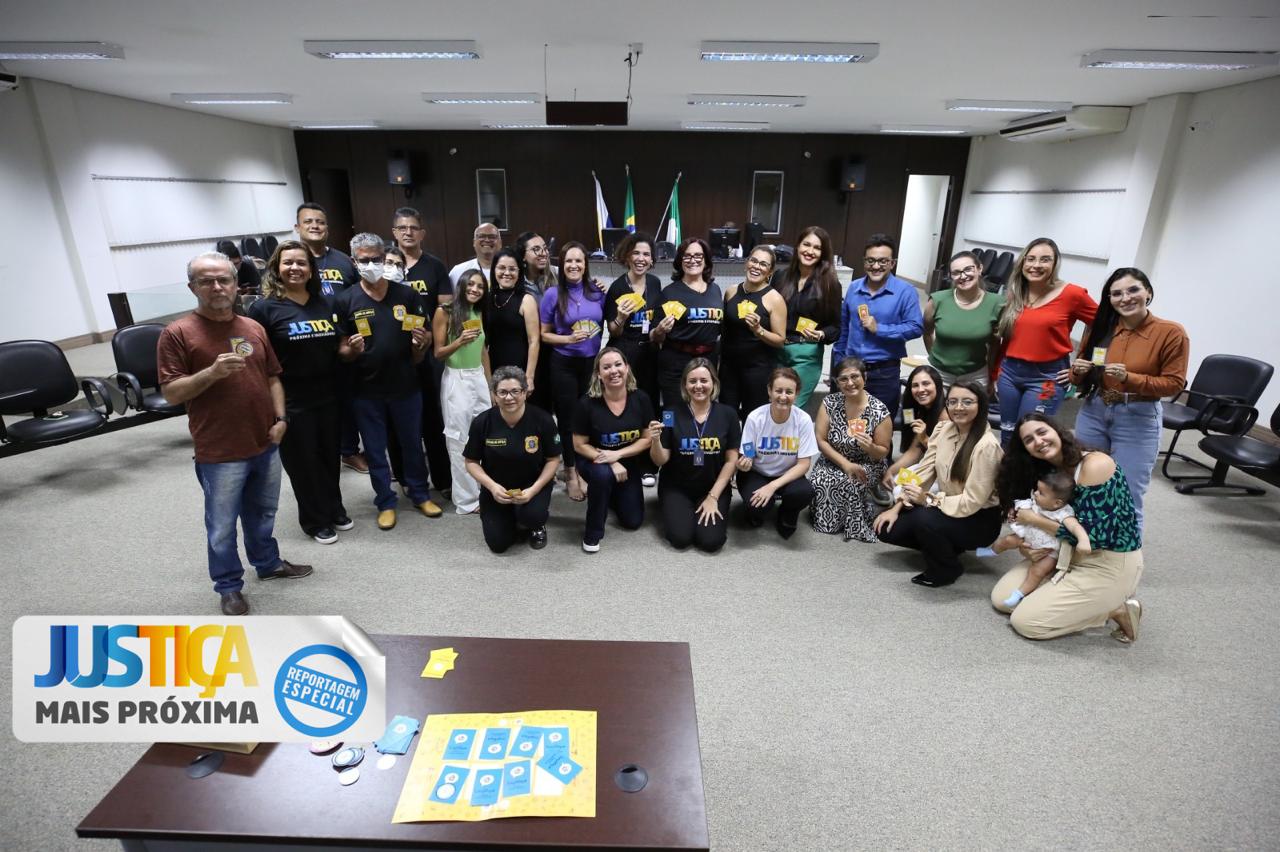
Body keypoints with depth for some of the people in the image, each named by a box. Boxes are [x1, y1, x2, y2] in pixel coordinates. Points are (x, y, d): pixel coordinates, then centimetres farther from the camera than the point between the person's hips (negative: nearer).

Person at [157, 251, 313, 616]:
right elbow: (171, 394, -11)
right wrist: (212, 372, -26)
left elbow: (273, 377, 13)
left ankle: (268, 563, 41)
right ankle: (229, 586, 26)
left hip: (265, 444, 5)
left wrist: (280, 418, 1)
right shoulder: (177, 334, -9)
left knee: (262, 514, 22)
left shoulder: (254, 328, 7)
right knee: (222, 526, 9)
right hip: (219, 453, -5)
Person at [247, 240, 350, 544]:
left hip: (328, 396, 5)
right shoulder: (264, 307, -8)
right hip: (291, 401, -4)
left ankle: (335, 510, 34)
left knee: (330, 456, 16)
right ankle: (315, 520, 25)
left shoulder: (324, 304, 8)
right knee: (303, 462, 8)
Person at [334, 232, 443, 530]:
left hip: (405, 386, 1)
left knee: (412, 444, 14)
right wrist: (353, 350, -23)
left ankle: (420, 494, 32)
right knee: (375, 450, 11)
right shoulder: (345, 301, -3)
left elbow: (425, 335, 7)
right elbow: (341, 351, -1)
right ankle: (386, 503, 27)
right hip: (367, 390, 0)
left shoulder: (406, 294, 0)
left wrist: (422, 341, -16)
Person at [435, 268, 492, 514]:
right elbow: (438, 354, -6)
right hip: (456, 380, -5)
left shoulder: (479, 313, 12)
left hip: (479, 378, 5)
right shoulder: (444, 312, -5)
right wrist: (460, 341, -24)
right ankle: (467, 499, 10)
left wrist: (490, 383, 16)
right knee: (460, 441, 1)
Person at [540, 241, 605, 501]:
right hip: (564, 365, -2)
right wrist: (569, 338, -16)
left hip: (593, 362, 2)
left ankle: (583, 470, 25)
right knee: (568, 418, 6)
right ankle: (570, 473, 21)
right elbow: (544, 335, -3)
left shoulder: (598, 293, 1)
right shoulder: (552, 295, -6)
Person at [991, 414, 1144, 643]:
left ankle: (1116, 610, 3)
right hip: (1071, 554, 8)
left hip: (1111, 565, -8)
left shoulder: (1095, 465, -22)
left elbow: (1091, 533, -25)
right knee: (1000, 598, 1)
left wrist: (1032, 519, -16)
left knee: (1025, 621, -13)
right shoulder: (1049, 471, 2)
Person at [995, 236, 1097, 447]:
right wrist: (995, 373, 11)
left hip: (1046, 377, -4)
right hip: (1009, 372, 4)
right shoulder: (1013, 294, 5)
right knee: (1006, 436, 15)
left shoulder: (1072, 294, -9)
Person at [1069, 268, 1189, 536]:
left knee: (1127, 498, 3)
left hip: (1139, 419, -3)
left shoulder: (1171, 333, -9)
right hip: (1093, 411, 4)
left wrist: (1129, 378, -23)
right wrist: (1078, 371, -13)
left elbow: (1174, 383, -9)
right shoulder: (1101, 327, 1)